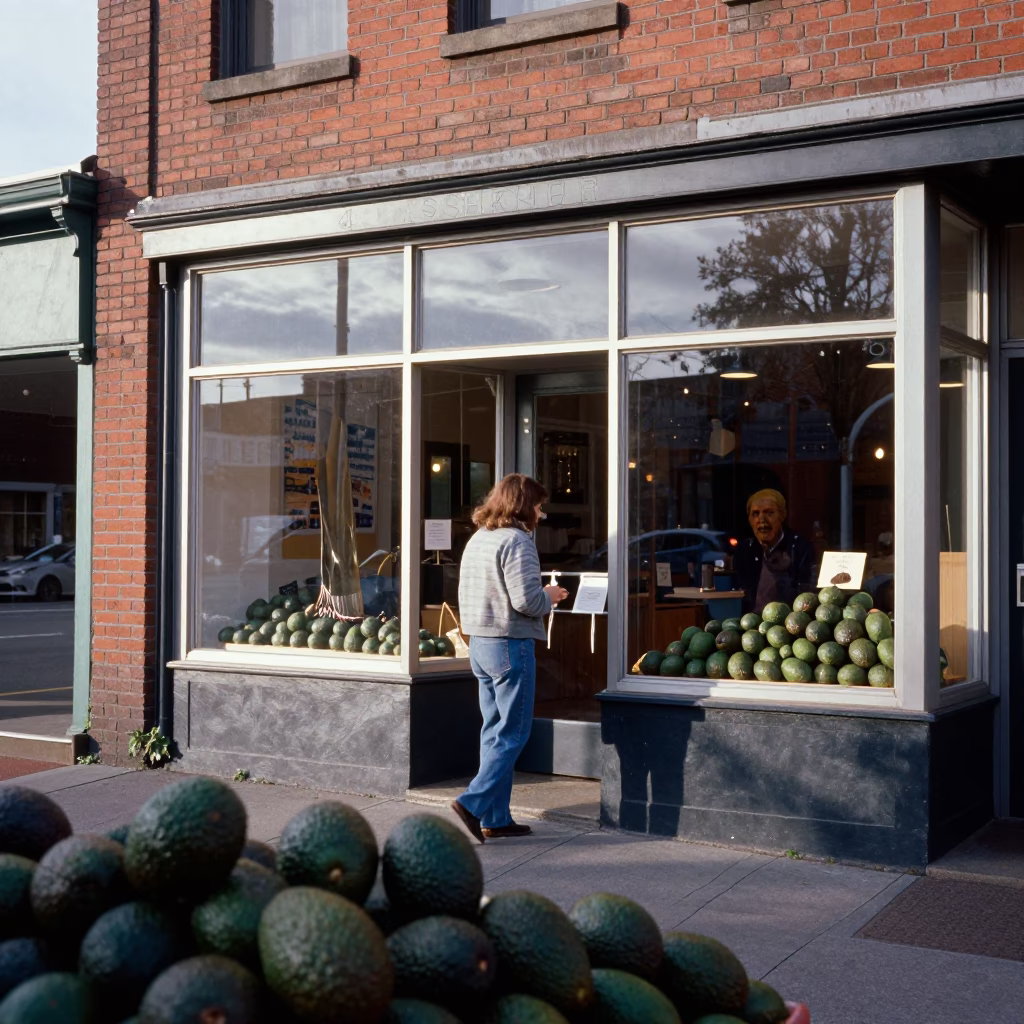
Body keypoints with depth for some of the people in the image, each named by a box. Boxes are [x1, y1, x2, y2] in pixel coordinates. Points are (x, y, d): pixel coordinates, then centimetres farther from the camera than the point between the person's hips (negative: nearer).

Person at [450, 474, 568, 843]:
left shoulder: (477, 539, 13)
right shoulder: (516, 541, -14)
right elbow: (526, 600, -21)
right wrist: (550, 596, -1)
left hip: (479, 643, 9)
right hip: (510, 645, -9)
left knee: (494, 730, 12)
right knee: (512, 734, -2)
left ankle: (496, 817, 15)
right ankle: (475, 803, -8)